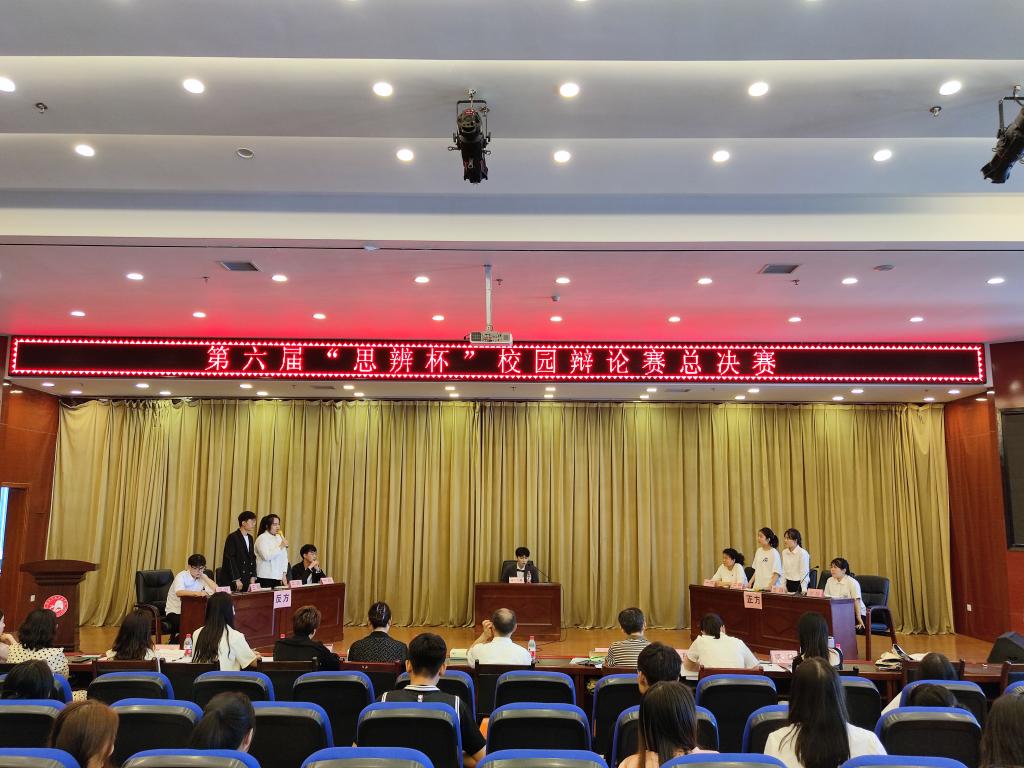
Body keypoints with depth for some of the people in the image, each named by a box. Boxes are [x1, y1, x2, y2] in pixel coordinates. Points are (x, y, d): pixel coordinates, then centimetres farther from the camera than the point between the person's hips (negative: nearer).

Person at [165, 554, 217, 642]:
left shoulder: (202, 577, 1)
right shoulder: (181, 576, -15)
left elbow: (216, 590, -13)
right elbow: (179, 592, -37)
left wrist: (204, 576, -12)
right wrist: (197, 593, -51)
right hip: (175, 611, -5)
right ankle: (173, 641, -3)